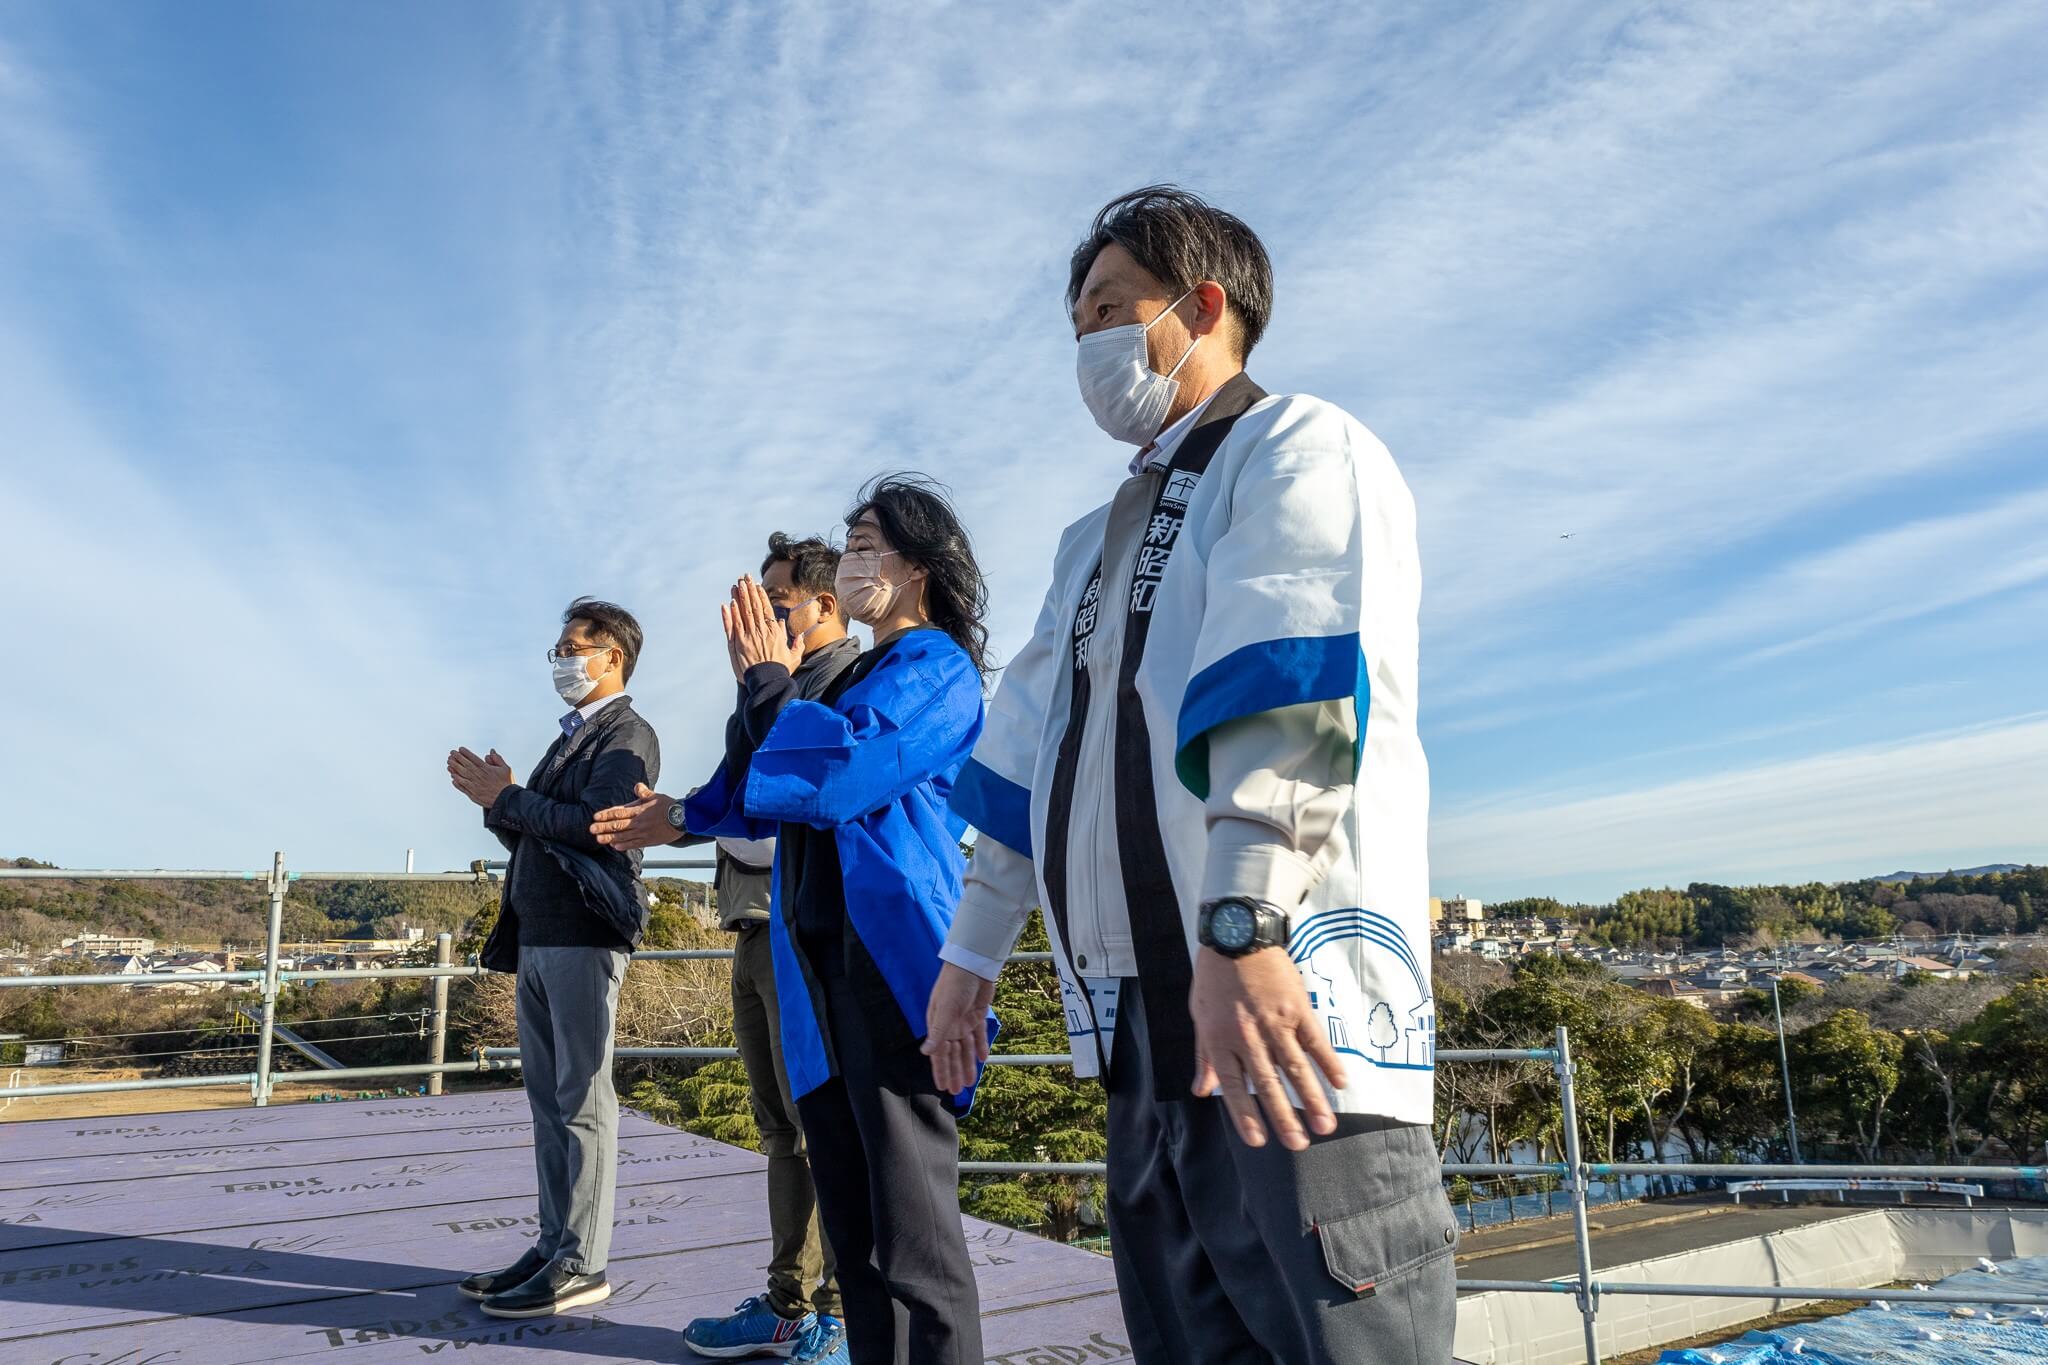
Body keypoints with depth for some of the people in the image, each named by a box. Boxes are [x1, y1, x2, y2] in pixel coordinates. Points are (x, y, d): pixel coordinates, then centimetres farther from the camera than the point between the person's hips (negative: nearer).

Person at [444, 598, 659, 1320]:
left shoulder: (627, 735, -5)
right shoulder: (569, 739, 21)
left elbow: (595, 824, -19)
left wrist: (506, 797, -11)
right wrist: (496, 802, 5)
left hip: (583, 937, -9)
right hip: (536, 937, 9)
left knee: (581, 1099, -5)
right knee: (549, 1098, 11)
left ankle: (582, 1264, 1)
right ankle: (554, 1247, 19)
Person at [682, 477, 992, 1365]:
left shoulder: (938, 670, -2)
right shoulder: (850, 682, 22)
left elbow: (836, 777, -17)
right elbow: (757, 803, 23)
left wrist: (771, 684, -4)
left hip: (889, 955, -8)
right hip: (817, 961, 9)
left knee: (911, 1225, -6)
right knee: (852, 1221, 12)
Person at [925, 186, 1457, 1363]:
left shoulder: (1301, 451, 0)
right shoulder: (1101, 538, 25)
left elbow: (1290, 700, -18)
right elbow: (1029, 756, 23)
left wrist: (1241, 926, -30)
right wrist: (972, 955, 22)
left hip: (1288, 1017, -8)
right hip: (1141, 1034, 8)